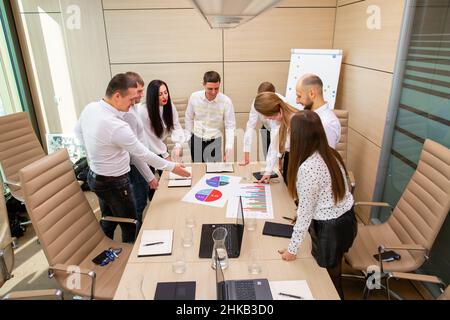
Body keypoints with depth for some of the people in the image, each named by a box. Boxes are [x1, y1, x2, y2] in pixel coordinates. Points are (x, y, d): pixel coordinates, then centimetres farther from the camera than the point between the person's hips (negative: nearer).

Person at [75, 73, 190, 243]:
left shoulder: (90, 108, -7)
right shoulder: (117, 126, -32)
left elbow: (78, 130, 13)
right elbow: (143, 154, -23)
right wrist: (172, 167, -11)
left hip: (94, 176, 9)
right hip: (114, 183, -8)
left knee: (108, 221, 25)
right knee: (129, 225, 11)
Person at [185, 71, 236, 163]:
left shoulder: (226, 101, -16)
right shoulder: (194, 97, -10)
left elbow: (230, 126, -13)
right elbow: (188, 118, 4)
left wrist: (229, 146, -24)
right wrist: (188, 137, 7)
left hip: (214, 140, -1)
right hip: (196, 139, 2)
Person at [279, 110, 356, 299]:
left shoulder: (307, 168, -29)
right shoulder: (330, 153, -3)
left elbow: (305, 212, -21)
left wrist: (292, 249, -9)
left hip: (329, 227, -8)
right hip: (346, 218, 8)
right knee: (333, 275, 27)